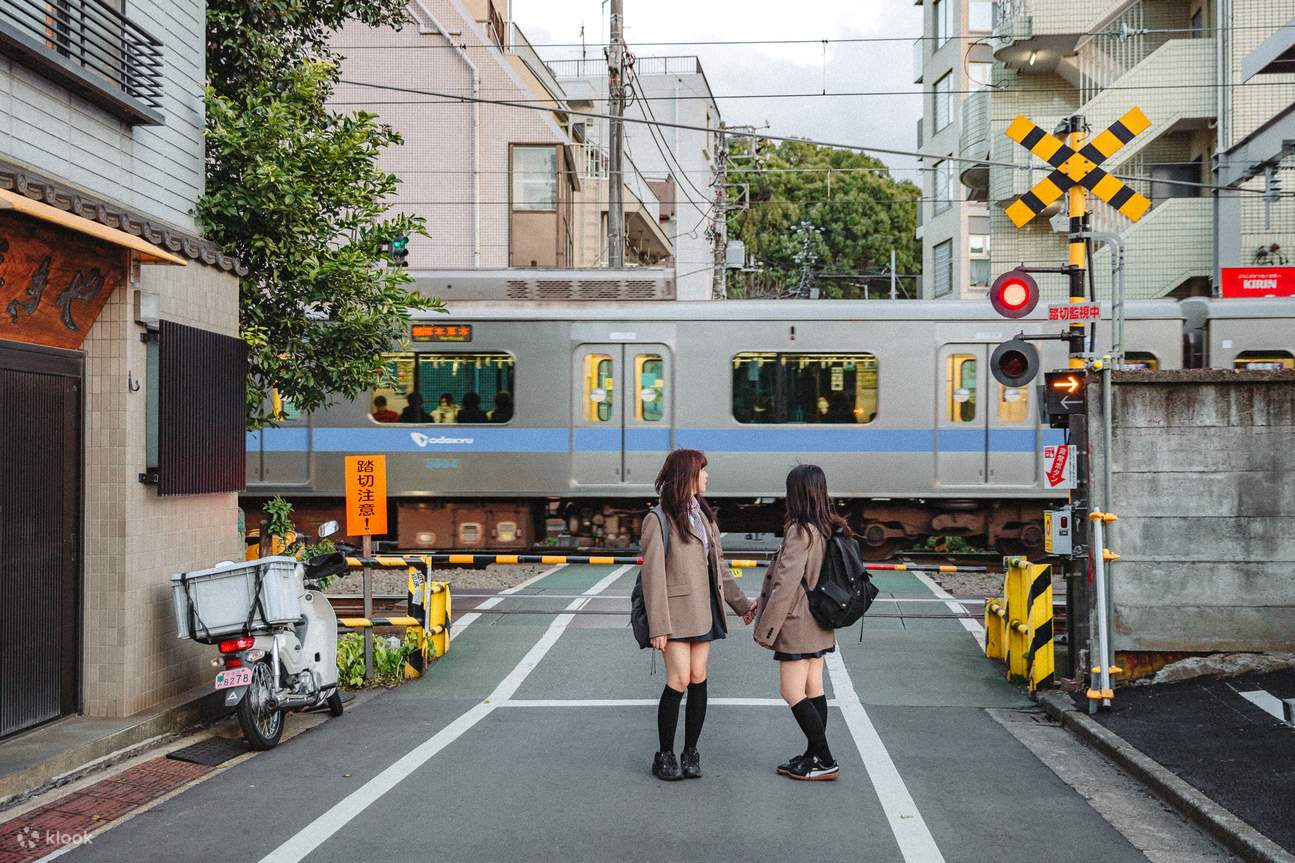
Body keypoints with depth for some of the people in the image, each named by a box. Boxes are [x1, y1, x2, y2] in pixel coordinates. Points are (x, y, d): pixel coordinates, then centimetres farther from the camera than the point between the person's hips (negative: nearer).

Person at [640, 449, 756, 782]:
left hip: (704, 610, 7)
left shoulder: (704, 515, 15)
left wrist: (741, 603, 20)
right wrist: (658, 626, -16)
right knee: (680, 680, -8)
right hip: (677, 610, -7)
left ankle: (691, 751, 15)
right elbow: (653, 576, -12)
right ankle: (664, 755, 5)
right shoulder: (659, 520, -9)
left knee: (699, 678, 6)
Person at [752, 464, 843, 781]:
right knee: (813, 690, 14)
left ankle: (826, 762, -1)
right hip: (820, 625, 9)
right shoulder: (827, 528, 7)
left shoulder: (800, 531, -20)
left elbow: (786, 584, -21)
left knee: (792, 692, -2)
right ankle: (814, 755, 21)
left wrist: (765, 629, -14)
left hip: (798, 624, -9)